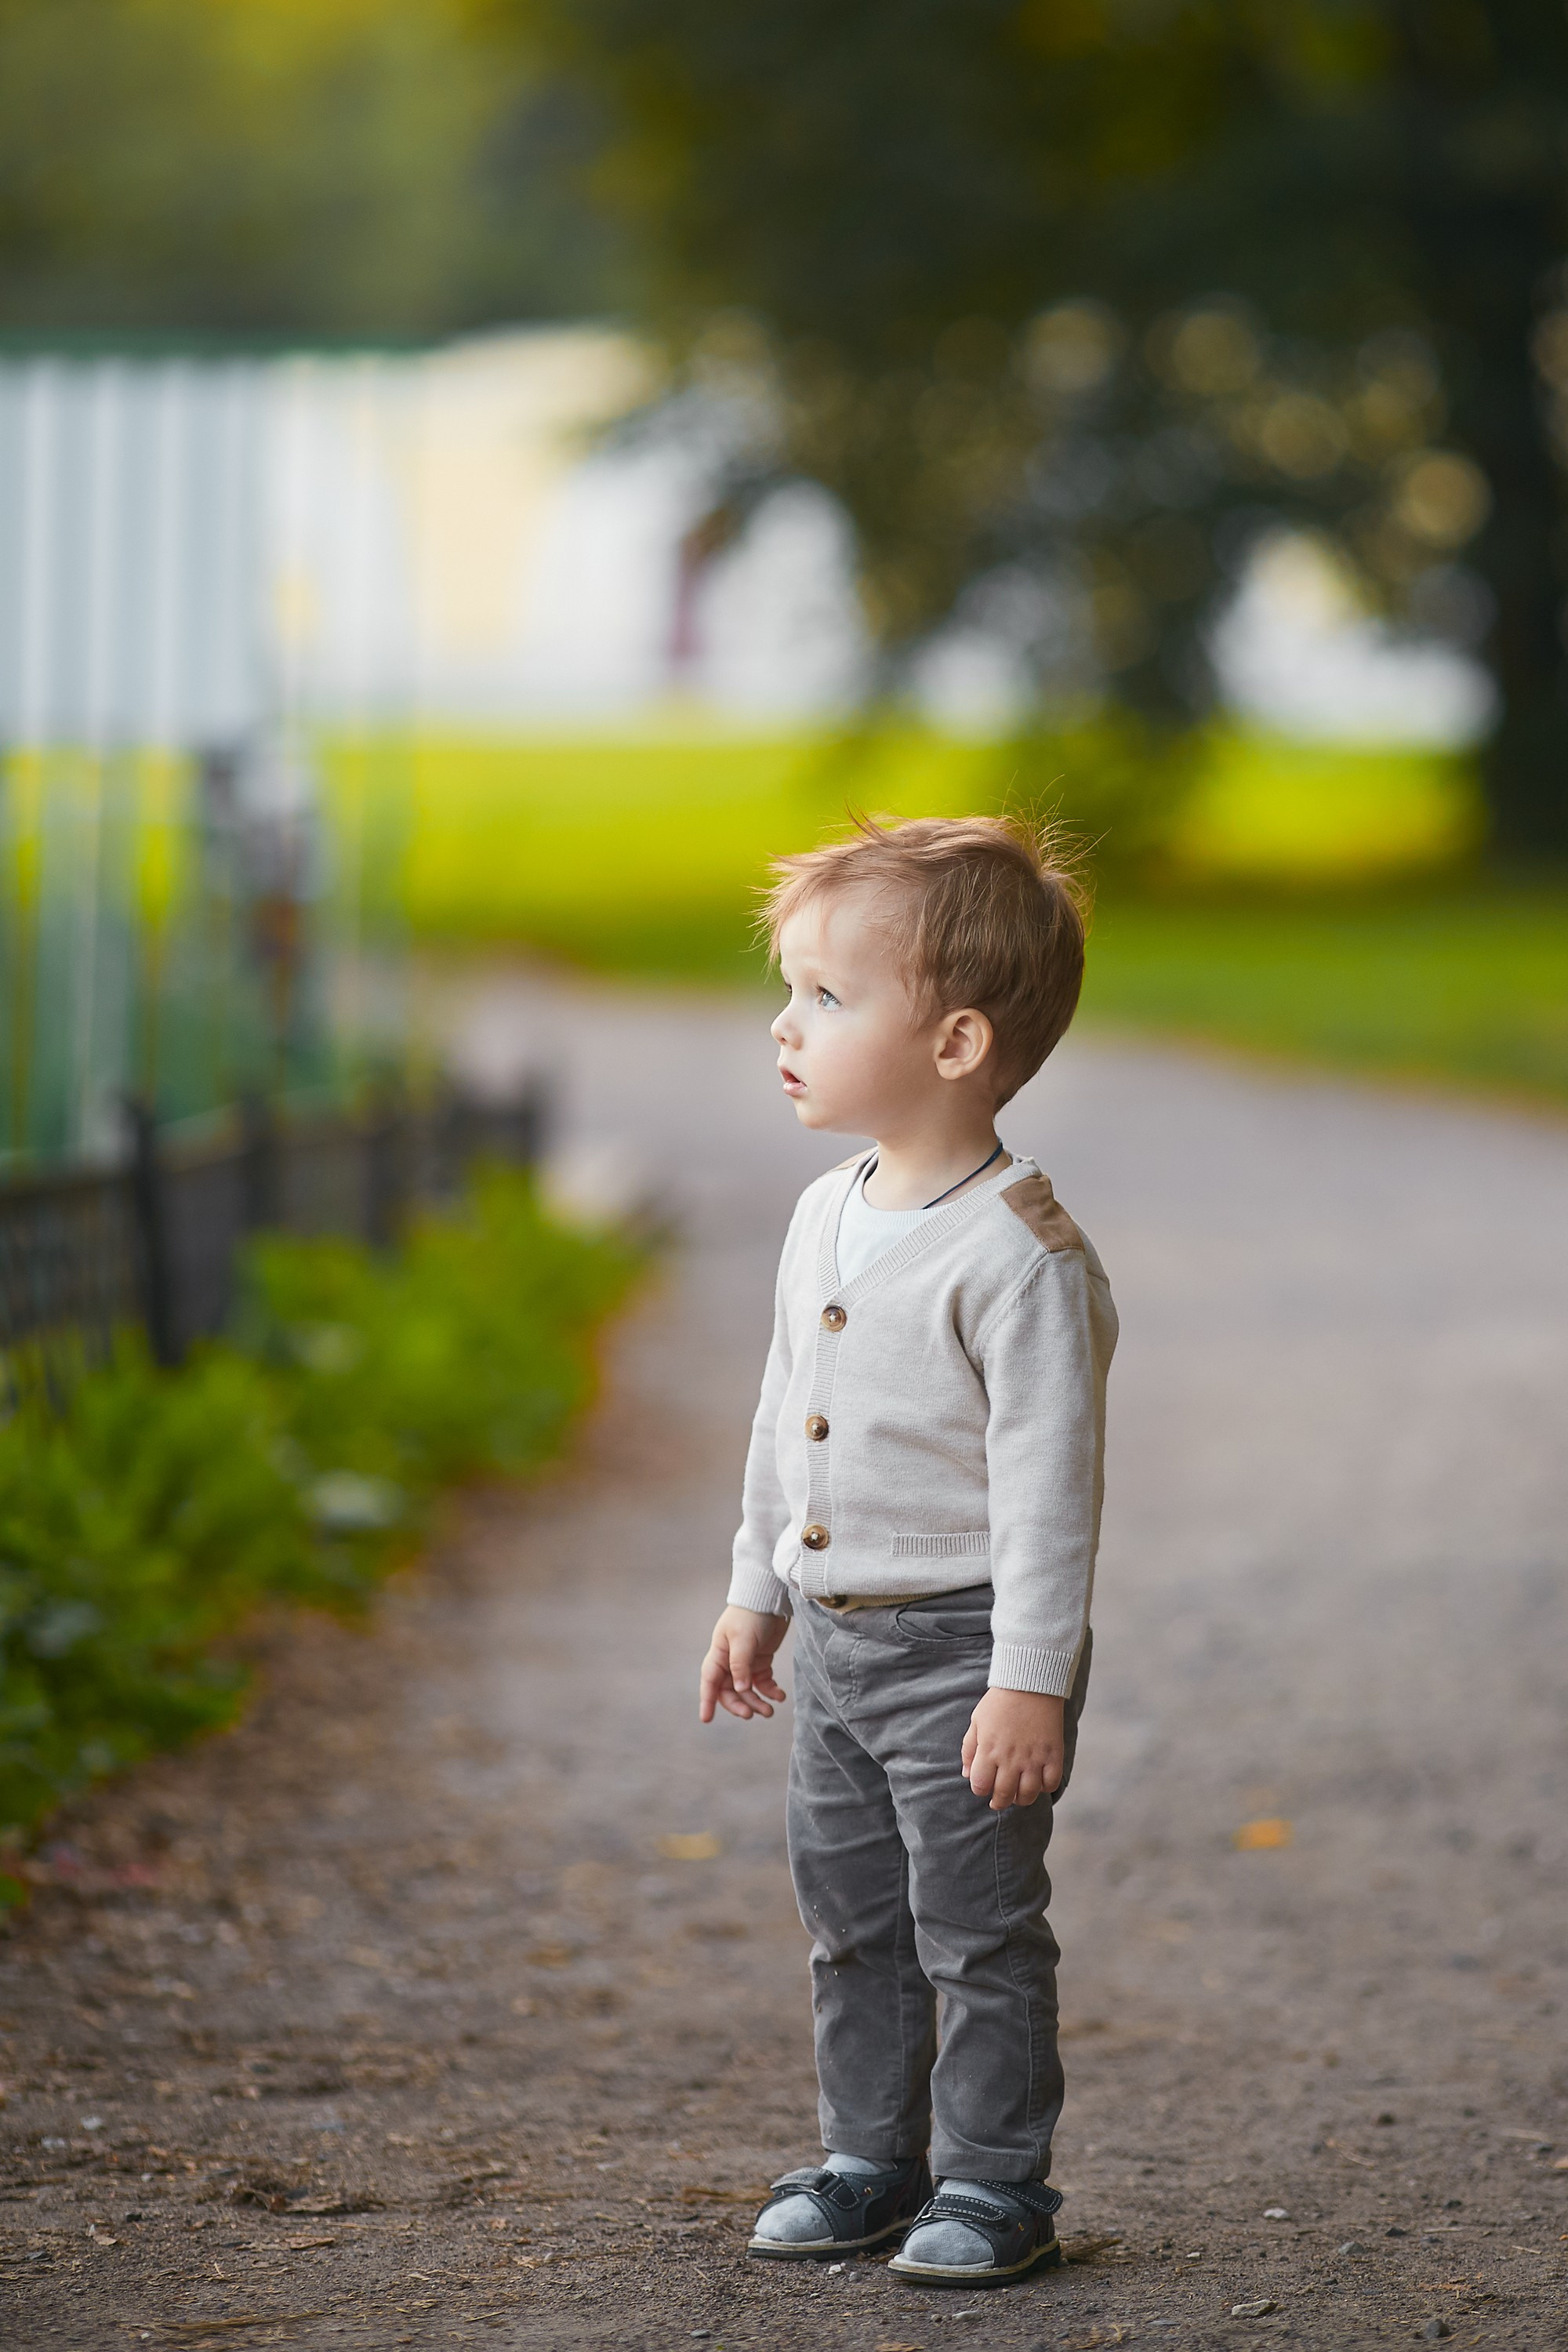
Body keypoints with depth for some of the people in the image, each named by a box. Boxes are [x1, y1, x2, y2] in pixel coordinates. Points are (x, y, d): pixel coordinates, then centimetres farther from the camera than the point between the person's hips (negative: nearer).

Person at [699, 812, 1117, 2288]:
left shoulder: (1020, 1254, -20)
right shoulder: (825, 1219, 7)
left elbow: (1049, 1485, -21)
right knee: (849, 1918, 15)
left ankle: (993, 2183, 11)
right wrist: (756, 1595, 20)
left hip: (966, 1648, -8)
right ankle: (870, 2160, 27)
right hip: (834, 1640, 8)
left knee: (978, 1931, 0)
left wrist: (1032, 1680, -22)